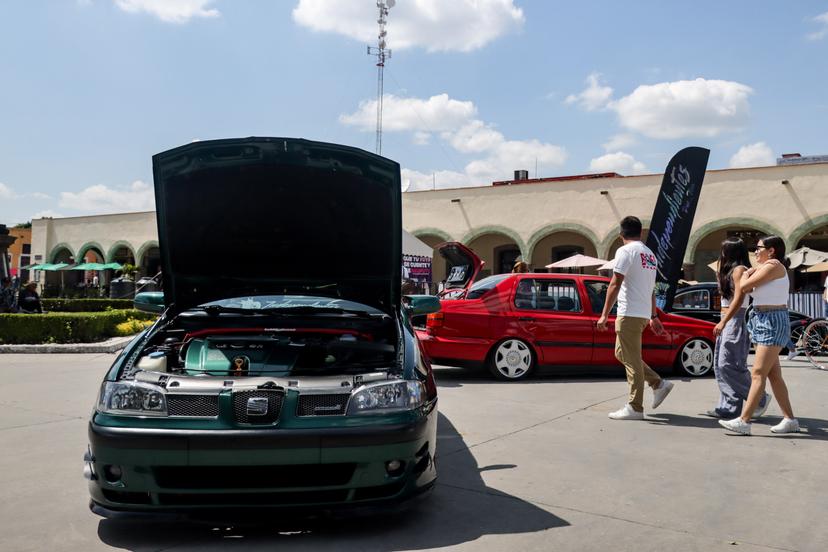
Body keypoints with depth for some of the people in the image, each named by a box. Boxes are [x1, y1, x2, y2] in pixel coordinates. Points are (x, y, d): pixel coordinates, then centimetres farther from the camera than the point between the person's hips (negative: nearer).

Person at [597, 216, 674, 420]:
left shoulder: (625, 251, -8)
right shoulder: (650, 254, 18)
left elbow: (615, 284, -15)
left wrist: (604, 314, -15)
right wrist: (654, 317, 26)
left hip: (629, 313, -8)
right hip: (644, 314, 8)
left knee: (631, 360, -4)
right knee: (621, 353, 19)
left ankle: (635, 408, 0)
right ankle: (659, 384, 17)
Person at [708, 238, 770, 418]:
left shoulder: (739, 269, -9)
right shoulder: (730, 270, 20)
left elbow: (739, 299, -19)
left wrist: (723, 322, -22)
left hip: (736, 321, -10)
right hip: (727, 321, 10)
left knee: (729, 365, -11)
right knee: (720, 365, 7)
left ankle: (760, 399, 0)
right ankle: (729, 407, 9)